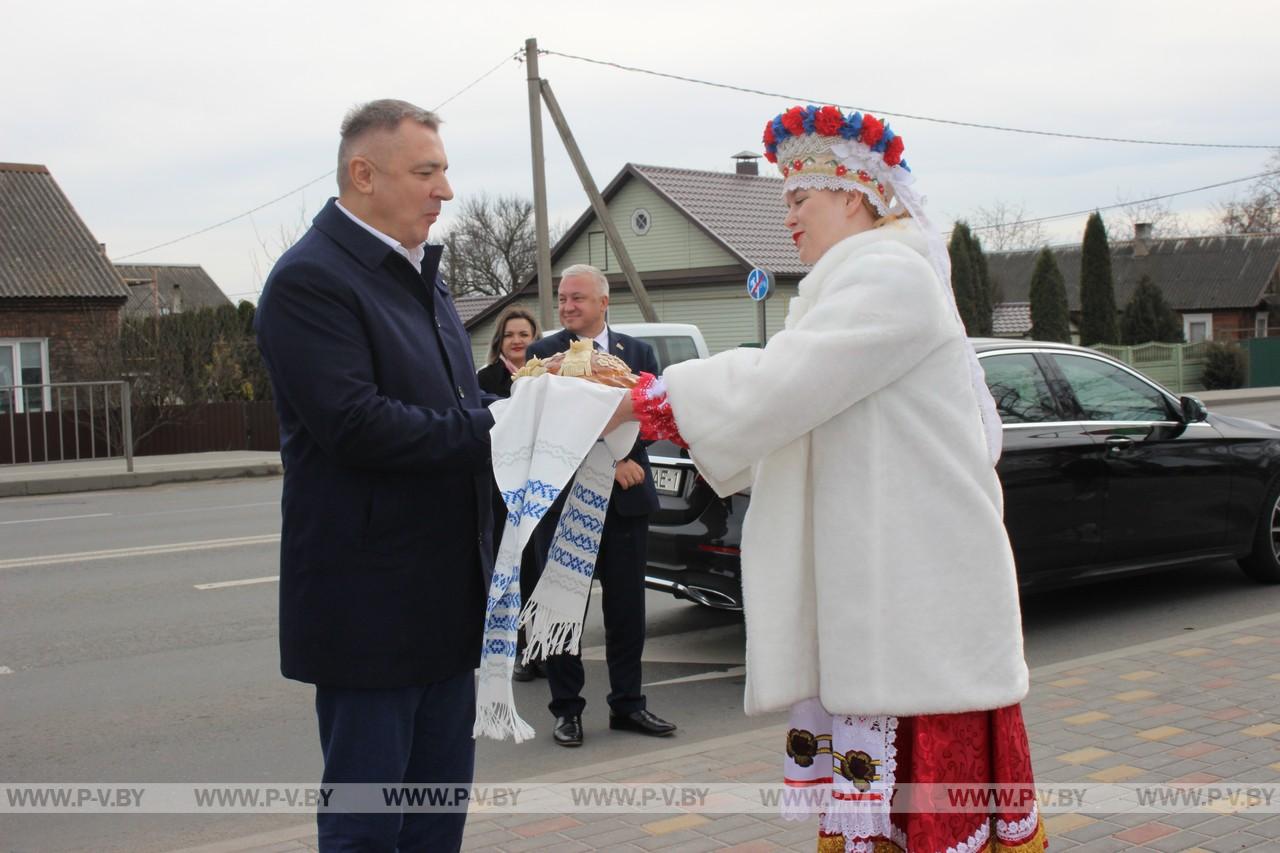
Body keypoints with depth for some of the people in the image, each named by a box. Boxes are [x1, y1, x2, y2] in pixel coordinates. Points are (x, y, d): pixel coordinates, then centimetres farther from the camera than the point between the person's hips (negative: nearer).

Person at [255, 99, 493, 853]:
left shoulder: (420, 275, 15)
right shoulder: (311, 280, -14)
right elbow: (356, 425, -25)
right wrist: (495, 428, -20)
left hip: (445, 595, 9)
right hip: (370, 605, -8)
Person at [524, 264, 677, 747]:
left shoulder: (638, 353, 9)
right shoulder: (543, 354, -1)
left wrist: (624, 461, -16)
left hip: (625, 496, 3)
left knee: (627, 607, 8)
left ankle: (627, 705, 19)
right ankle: (567, 708, 15)